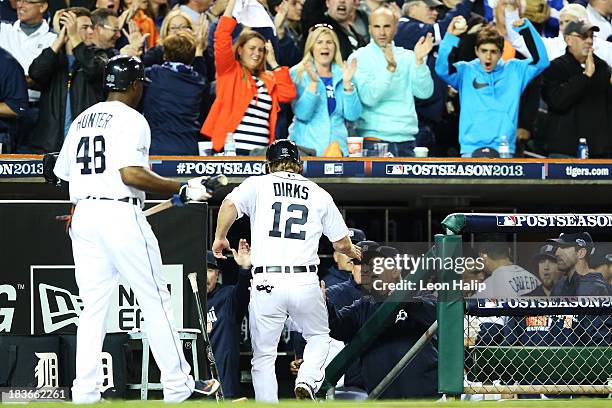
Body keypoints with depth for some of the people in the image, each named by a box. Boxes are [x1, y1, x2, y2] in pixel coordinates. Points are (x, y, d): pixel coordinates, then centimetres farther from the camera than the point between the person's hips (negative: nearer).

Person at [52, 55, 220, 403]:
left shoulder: (82, 120, 16)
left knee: (93, 308, 6)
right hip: (121, 214, -7)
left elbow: (62, 171, 18)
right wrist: (182, 189, -13)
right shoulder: (131, 119, -6)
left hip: (83, 214, 7)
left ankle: (85, 394, -1)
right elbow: (131, 174, -18)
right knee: (156, 300, 2)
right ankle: (178, 385, 4)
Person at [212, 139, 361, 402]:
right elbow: (342, 244, 15)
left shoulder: (257, 185, 7)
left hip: (266, 283, -1)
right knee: (319, 336, 24)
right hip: (305, 282, 1)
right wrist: (352, 251, 38)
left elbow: (230, 204, -12)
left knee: (263, 356, 7)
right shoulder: (319, 194, 12)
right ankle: (307, 381, -2)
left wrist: (220, 237, 5)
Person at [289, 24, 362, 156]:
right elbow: (302, 114, -10)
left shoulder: (342, 75, 10)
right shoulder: (298, 74, 2)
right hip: (306, 147, -3)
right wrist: (314, 82, -19)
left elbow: (352, 115, 0)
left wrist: (347, 83, -9)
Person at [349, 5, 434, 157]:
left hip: (406, 139, 3)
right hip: (374, 139, -3)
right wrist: (390, 68, -24)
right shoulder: (359, 58, 1)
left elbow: (424, 92, 0)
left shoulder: (407, 57, 12)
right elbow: (368, 97, -13)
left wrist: (419, 61, -14)